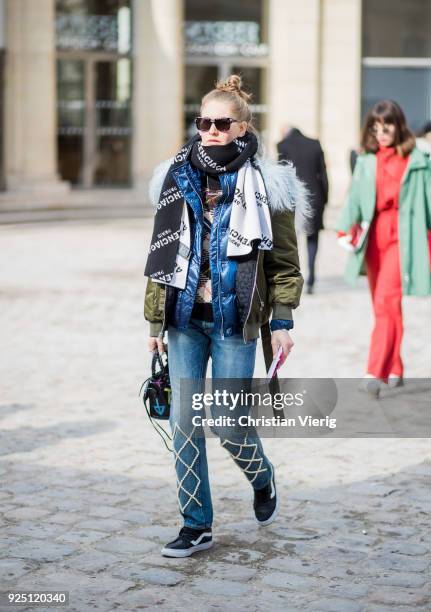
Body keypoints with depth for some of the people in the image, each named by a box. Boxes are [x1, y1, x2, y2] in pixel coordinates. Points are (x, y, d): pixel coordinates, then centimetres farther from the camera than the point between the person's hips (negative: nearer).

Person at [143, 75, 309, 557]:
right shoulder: (178, 178, 7)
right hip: (185, 318, 3)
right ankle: (196, 526, 14)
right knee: (184, 422, 1)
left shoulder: (264, 185, -2)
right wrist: (155, 320, 7)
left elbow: (285, 260, 2)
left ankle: (262, 478, 31)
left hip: (234, 320, -3)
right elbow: (161, 254, 10)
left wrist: (282, 322, -4)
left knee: (228, 425, -3)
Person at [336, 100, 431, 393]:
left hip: (401, 236, -4)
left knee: (386, 301, -16)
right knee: (382, 306, 11)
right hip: (373, 237, 5)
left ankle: (376, 372, -19)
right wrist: (346, 229, -10)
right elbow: (355, 197, 4)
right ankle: (394, 369, 23)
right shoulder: (366, 162, 10)